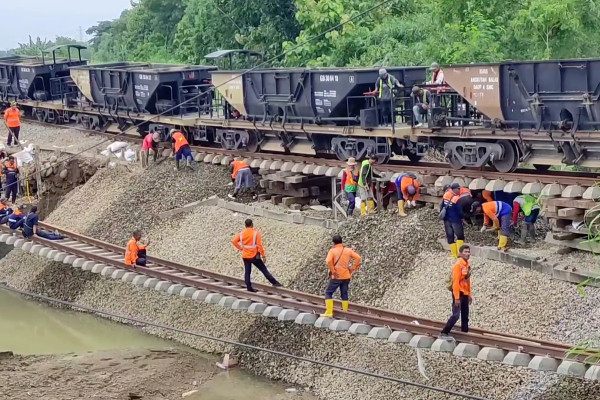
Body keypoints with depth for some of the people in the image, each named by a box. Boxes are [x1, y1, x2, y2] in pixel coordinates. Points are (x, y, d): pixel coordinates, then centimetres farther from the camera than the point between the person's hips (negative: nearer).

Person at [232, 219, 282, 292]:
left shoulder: (241, 233, 2)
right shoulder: (256, 233, -10)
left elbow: (234, 241, -2)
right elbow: (259, 245, -15)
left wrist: (240, 248, 5)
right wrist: (263, 255, -10)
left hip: (245, 256, 4)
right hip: (254, 256, -4)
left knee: (247, 272, 9)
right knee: (264, 270, 1)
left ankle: (249, 288, 7)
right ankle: (274, 283, 4)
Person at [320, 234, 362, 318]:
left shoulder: (332, 250, -9)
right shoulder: (348, 250, 4)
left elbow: (329, 261, -25)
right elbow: (358, 258, 1)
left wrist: (333, 271, -16)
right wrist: (353, 268, 4)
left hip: (337, 277, -4)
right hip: (346, 276, 4)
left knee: (328, 293, 5)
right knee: (344, 294, 15)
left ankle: (329, 312, -4)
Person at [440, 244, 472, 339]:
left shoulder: (467, 264, 9)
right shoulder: (458, 265, -16)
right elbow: (455, 282, -19)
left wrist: (469, 295, 16)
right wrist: (457, 297, -21)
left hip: (465, 294, 8)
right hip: (459, 293, -8)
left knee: (465, 316, 12)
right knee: (456, 315, -10)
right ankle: (444, 333, -6)